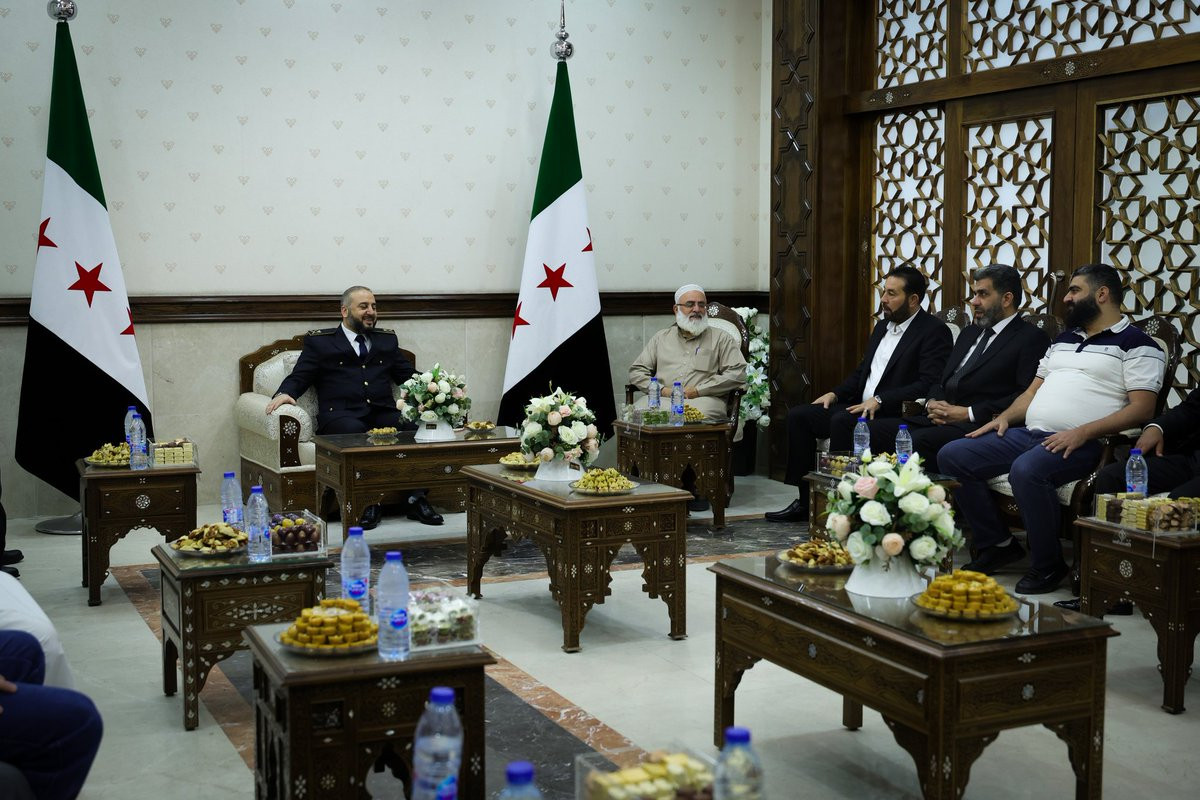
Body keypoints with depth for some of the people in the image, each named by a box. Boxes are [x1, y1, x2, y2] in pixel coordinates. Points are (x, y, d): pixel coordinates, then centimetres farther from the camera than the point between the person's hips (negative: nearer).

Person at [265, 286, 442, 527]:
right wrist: (285, 393, -14)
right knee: (357, 432, -39)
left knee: (415, 426, -30)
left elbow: (408, 375, 22)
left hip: (383, 413, 3)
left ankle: (417, 499, -23)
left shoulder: (387, 340, 26)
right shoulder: (319, 341, 16)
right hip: (341, 415, -3)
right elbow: (298, 378, 9)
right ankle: (367, 502, -30)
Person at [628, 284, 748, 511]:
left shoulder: (721, 339, 17)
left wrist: (699, 390, -7)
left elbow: (737, 373, 3)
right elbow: (636, 371, 21)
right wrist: (661, 389, 0)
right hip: (664, 400, 3)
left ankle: (692, 487, -23)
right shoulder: (661, 338, 26)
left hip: (705, 400, -2)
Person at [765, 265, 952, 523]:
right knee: (798, 415, -4)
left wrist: (879, 401, -24)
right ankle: (805, 501, -2)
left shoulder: (934, 331, -8)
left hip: (894, 414, -9)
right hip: (859, 406, 9)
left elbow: (928, 385, -19)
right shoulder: (883, 326, 19)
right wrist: (836, 394, 9)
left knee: (841, 421, -34)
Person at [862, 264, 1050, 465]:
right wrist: (932, 403, 2)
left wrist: (969, 413, -14)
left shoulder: (1032, 339, 1)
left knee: (916, 441, -35)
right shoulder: (969, 334, 27)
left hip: (978, 426, -7)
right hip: (938, 419, 8)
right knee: (870, 430, -14)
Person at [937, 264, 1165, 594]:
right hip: (1028, 433, 8)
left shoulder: (1136, 344, 1)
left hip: (1080, 444, -8)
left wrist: (1084, 432, -21)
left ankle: (1048, 565, -17)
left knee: (1026, 470, -39)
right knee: (951, 456, -6)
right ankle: (997, 544, 4)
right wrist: (1005, 417, 7)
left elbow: (1142, 408, -9)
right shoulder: (1063, 339, 26)